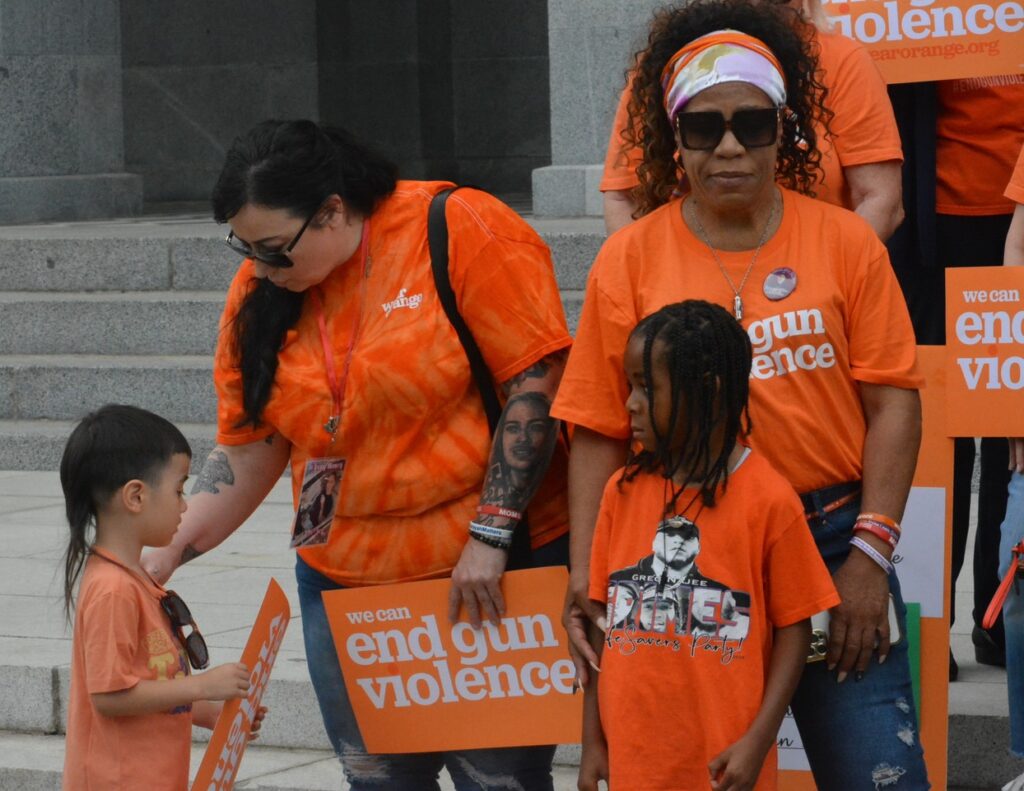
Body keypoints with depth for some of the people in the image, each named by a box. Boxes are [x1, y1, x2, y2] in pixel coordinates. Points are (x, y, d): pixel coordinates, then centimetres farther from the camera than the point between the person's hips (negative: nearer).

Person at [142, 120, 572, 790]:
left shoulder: (461, 231, -12)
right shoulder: (259, 291, 5)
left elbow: (536, 384, -14)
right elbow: (246, 455, 10)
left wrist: (490, 538, -17)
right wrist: (162, 559, -1)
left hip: (493, 569, -5)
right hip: (344, 583, 5)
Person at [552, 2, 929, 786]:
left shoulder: (845, 241, 3)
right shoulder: (630, 259, 3)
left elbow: (892, 400, 1)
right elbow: (599, 432, 2)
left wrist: (870, 554, -6)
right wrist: (586, 581, -6)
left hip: (832, 543, 0)